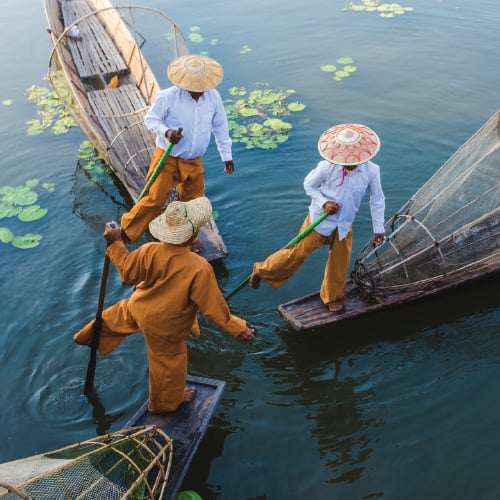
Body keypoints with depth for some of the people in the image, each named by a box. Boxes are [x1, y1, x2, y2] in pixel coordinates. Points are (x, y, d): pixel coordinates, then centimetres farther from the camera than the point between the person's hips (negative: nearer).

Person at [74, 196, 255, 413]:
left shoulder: (149, 251, -27)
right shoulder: (199, 269, -38)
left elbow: (128, 273, -9)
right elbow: (214, 306, -29)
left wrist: (115, 243, 1)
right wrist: (238, 328, -17)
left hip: (137, 308, 4)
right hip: (164, 327, -4)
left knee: (116, 316, 37)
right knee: (169, 363, 24)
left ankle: (89, 337, 66)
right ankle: (166, 402, 51)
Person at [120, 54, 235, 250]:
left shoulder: (214, 97, -5)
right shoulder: (167, 97, -17)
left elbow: (220, 127, 6)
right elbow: (150, 119, -7)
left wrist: (226, 156, 10)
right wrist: (166, 132, -28)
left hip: (193, 162, 4)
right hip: (167, 158, -4)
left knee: (192, 202, 15)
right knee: (155, 198, -3)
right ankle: (127, 231, 17)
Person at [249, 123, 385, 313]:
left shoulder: (371, 171, -16)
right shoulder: (327, 167, -22)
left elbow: (377, 200, -2)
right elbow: (309, 184, -4)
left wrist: (378, 229, 2)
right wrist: (323, 203, -19)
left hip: (344, 225, 3)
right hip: (320, 220, -3)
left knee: (339, 263, 13)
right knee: (297, 253, 1)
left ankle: (333, 298, 39)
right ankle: (261, 270, 22)